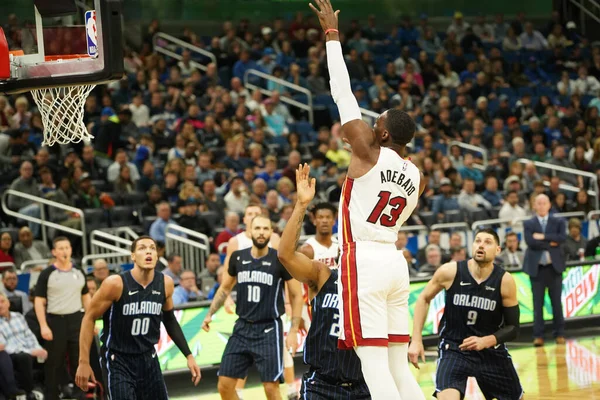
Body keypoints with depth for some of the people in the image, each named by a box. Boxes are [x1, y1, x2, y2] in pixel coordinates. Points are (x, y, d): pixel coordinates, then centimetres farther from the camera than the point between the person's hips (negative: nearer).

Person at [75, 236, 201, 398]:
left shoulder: (165, 284, -3)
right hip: (118, 361, -5)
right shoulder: (116, 284, -18)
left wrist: (188, 355, 13)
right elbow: (89, 318, -10)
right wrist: (84, 362, -12)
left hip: (148, 359, 6)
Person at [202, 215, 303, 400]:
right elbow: (225, 289, 18)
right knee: (225, 385, 2)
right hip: (243, 327, 4)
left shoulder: (280, 260, -8)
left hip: (269, 329, -4)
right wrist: (210, 314, 7)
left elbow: (297, 296, -2)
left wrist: (293, 331, -9)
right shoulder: (238, 257, 3)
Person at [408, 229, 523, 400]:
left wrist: (486, 341, -24)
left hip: (491, 349, 2)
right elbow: (424, 299, 3)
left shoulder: (505, 281, -13)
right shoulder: (450, 271, -14)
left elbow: (512, 328, -5)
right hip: (454, 349, -2)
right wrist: (416, 341, -4)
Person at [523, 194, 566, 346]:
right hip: (537, 267, -1)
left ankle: (559, 334, 11)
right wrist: (550, 243, -12)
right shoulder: (528, 224, 5)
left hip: (554, 267, 1)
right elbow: (530, 242, -12)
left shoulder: (558, 222, 7)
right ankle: (538, 335, 0)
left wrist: (544, 237, -16)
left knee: (557, 302, 4)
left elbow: (562, 238, -11)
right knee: (538, 304, -2)